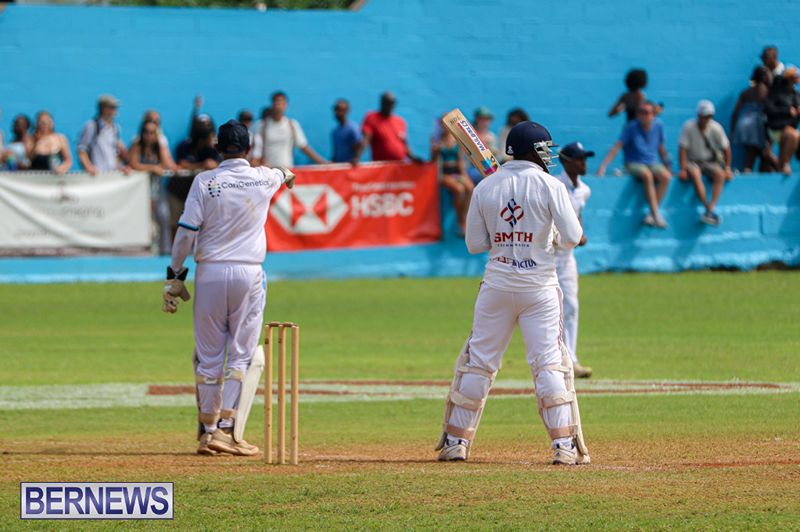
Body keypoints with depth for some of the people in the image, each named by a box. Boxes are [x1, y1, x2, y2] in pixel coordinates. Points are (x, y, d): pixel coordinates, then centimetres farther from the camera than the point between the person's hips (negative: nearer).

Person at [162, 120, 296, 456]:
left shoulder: (205, 182, -4)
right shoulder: (265, 179, 3)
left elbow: (186, 233, -8)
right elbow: (282, 175, 30)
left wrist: (174, 275, 0)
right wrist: (286, 173, 55)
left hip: (210, 274, 0)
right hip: (249, 275, 0)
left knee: (209, 355, 8)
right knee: (242, 354, 2)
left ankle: (208, 430, 11)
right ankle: (229, 429, -8)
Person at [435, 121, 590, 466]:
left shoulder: (485, 187, 3)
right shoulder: (549, 186, -7)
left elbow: (474, 244, 4)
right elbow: (572, 237, -8)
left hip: (497, 284, 3)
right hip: (538, 285, -3)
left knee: (478, 361, 10)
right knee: (549, 363, -2)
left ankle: (456, 441, 13)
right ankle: (564, 445, -8)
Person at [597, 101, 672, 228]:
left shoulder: (658, 125, 5)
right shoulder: (631, 127, -7)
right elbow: (617, 147, -12)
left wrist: (667, 166, 18)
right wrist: (603, 166, -21)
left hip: (652, 162, 4)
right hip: (634, 164, -4)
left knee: (665, 176, -28)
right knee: (647, 175, -36)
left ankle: (651, 215, -25)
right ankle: (656, 215, -38)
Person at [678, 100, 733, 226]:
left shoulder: (716, 128, -6)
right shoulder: (689, 127, -12)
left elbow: (726, 148, 2)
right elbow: (682, 148, -12)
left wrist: (727, 168, -1)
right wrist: (683, 169, -19)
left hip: (709, 162, 2)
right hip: (692, 161, -2)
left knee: (720, 174, -29)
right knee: (695, 173, -36)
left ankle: (710, 209, -35)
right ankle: (708, 209, -38)